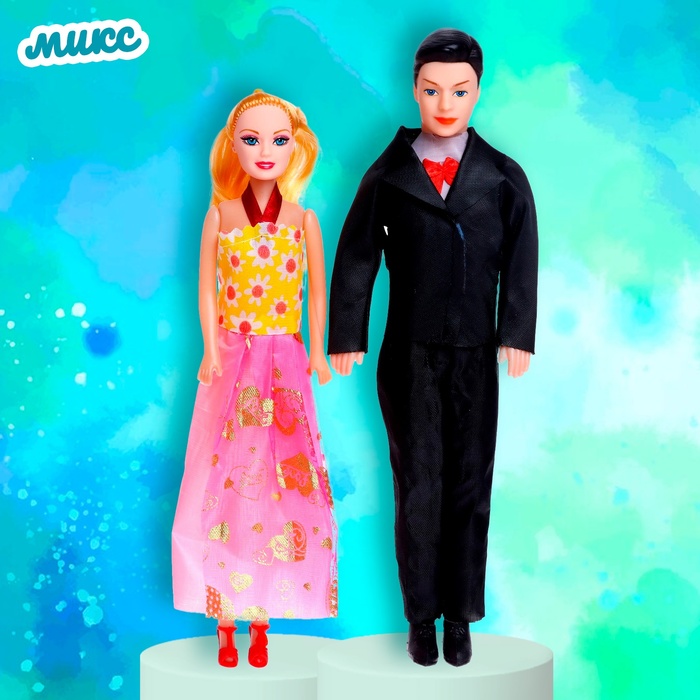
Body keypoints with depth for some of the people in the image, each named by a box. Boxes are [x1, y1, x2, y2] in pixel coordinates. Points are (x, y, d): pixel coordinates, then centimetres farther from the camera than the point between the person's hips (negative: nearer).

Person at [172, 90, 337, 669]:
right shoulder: (221, 214, 3)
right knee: (224, 479, 0)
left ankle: (261, 620, 12)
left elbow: (317, 292, 7)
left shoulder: (303, 219, 3)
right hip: (231, 361, 0)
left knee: (277, 479, 1)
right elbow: (207, 286, 3)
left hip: (284, 364, 0)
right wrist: (211, 348, -4)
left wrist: (317, 353, 5)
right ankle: (225, 622, 10)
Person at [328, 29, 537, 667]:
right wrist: (346, 339, -1)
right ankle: (422, 618, 18)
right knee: (418, 486, 5)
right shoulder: (387, 176, 2)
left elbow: (520, 260, 1)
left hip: (475, 356, 1)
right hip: (409, 356, 0)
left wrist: (515, 334, -7)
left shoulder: (504, 177, 3)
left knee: (469, 487, 7)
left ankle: (460, 618, 20)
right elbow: (356, 259, 3)